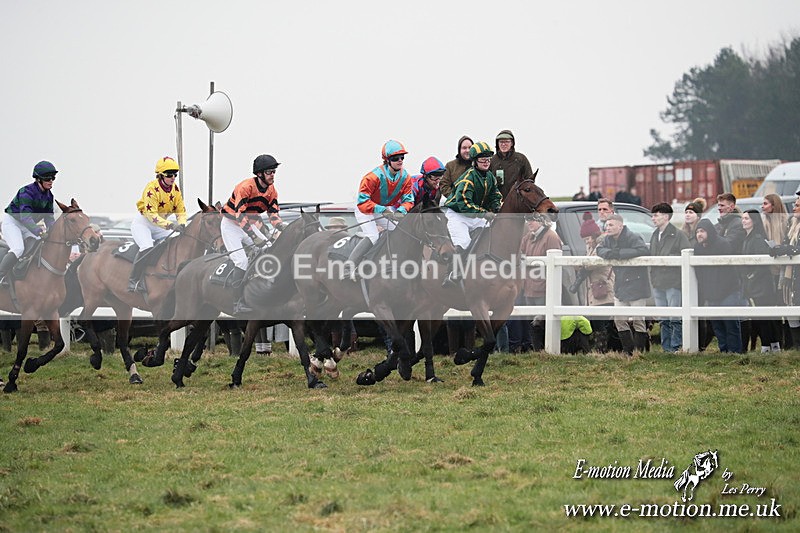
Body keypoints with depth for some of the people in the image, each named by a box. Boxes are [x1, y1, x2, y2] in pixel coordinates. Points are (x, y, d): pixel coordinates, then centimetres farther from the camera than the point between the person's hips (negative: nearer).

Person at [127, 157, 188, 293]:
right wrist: (170, 225, -42)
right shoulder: (152, 188, -24)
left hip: (161, 224, 7)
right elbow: (151, 214, -31)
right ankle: (134, 281, -25)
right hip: (143, 222, -7)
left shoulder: (175, 189, -2)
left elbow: (181, 210, 2)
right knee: (147, 248, -30)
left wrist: (181, 224, -21)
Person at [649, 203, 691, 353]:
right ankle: (666, 348, 16)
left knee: (675, 318, -6)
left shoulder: (678, 235, -7)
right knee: (664, 320, 11)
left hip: (674, 282, -7)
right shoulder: (655, 236, 17)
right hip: (658, 283, 7)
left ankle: (676, 346, -2)